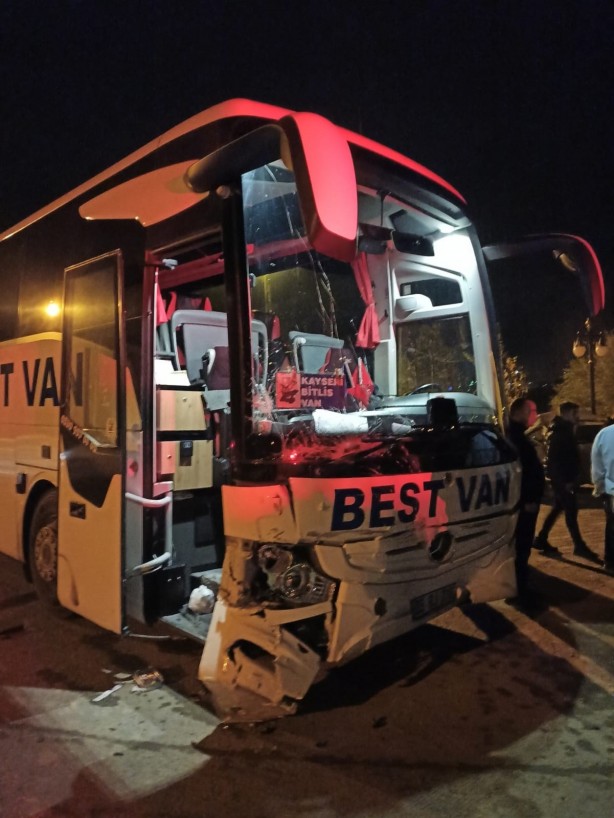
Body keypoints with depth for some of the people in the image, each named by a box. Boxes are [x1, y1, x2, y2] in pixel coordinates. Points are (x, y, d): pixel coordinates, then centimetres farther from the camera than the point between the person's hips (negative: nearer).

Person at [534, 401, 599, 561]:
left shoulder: (565, 430, 13)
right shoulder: (558, 433, -17)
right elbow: (554, 460, -22)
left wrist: (573, 477, 14)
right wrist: (564, 481, -23)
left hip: (566, 478, 10)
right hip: (562, 480, -10)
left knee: (557, 508, 14)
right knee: (571, 511, -3)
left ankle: (541, 540, 20)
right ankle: (579, 546, 4)